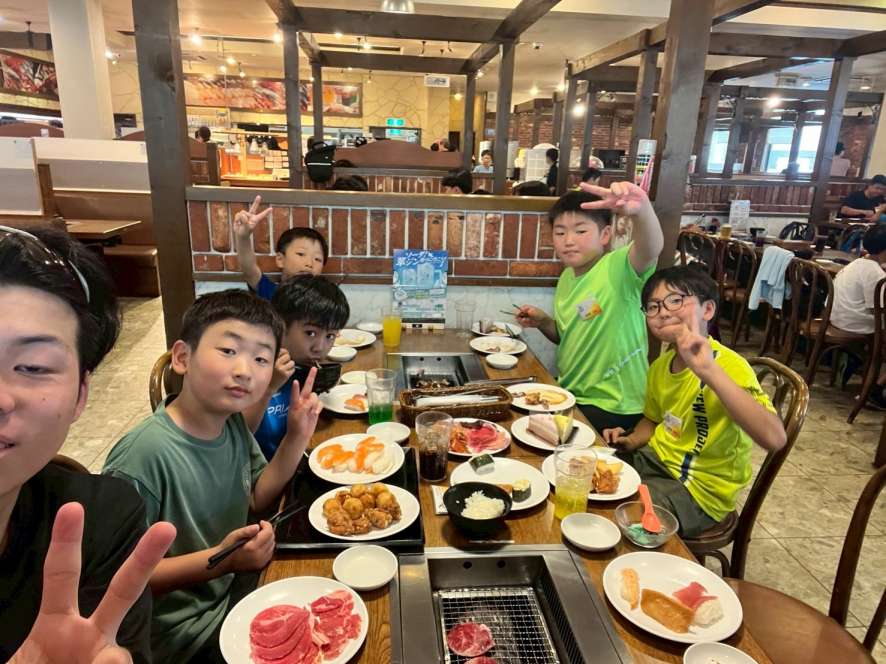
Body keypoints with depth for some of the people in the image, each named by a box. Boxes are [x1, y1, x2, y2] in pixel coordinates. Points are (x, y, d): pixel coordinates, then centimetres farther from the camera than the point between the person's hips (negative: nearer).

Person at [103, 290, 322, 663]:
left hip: (238, 586, 7)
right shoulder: (143, 455, -31)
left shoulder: (231, 421, -7)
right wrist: (219, 559, -31)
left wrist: (296, 437, -10)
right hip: (184, 632, -6)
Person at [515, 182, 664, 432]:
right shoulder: (567, 277, 4)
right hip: (571, 394, 7)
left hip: (613, 407, -7)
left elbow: (652, 248, -41)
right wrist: (543, 322, -1)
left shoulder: (618, 267, -18)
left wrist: (642, 209, -59)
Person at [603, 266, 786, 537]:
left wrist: (708, 370, -47)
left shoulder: (729, 366, -23)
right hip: (654, 460, 7)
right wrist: (631, 440, -2)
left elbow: (775, 439, -41)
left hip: (697, 490, -7)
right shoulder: (661, 365, -1)